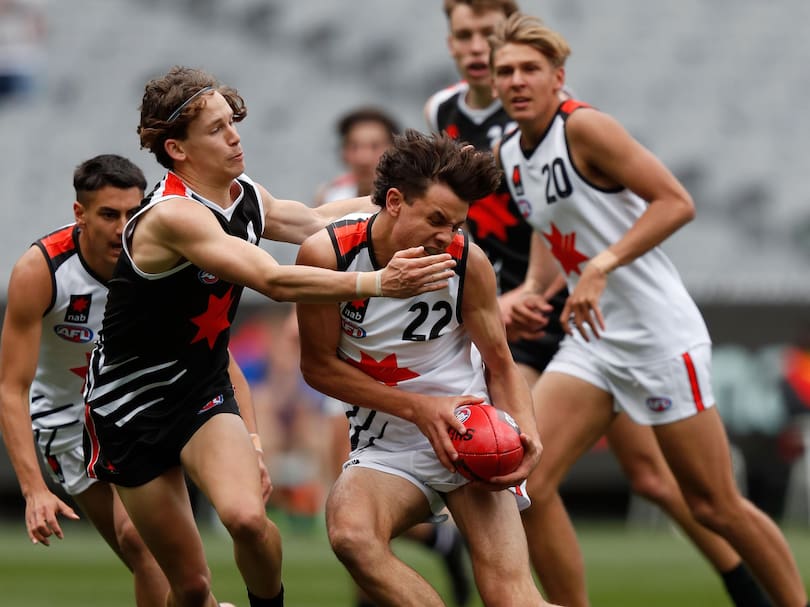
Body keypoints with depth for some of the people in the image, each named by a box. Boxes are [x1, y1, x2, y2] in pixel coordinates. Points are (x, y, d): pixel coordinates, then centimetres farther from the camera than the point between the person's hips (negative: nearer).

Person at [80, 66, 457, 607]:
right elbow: (275, 281, -34)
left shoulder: (246, 197, 0)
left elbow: (313, 221, 22)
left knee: (247, 517, -26)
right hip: (131, 406, -5)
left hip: (204, 395, 5)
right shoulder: (171, 215, -26)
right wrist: (379, 283, -39)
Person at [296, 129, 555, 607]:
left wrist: (527, 433, -16)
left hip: (468, 434, 0)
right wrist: (418, 409, -13)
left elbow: (501, 366, 4)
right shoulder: (328, 254, -13)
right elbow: (319, 365, -3)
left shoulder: (468, 261, -9)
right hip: (386, 449, 0)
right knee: (351, 535, -33)